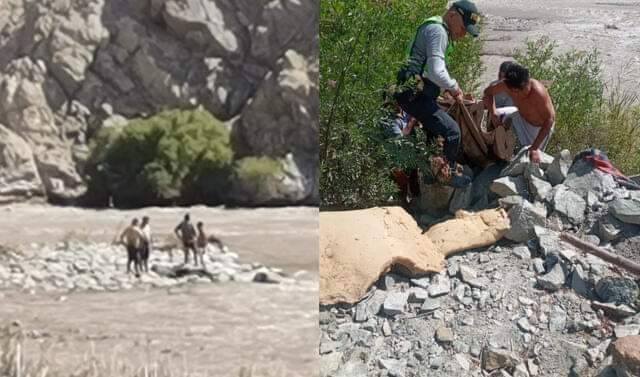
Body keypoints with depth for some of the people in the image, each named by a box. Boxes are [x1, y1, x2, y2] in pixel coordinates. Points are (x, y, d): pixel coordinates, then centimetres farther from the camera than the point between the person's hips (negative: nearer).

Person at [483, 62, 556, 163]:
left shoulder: (538, 91, -43)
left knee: (533, 157, -2)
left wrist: (535, 148, -40)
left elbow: (549, 120, -35)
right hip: (522, 117, 5)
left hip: (541, 127, -5)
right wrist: (493, 112, -30)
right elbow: (488, 92, -10)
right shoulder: (507, 84, -29)